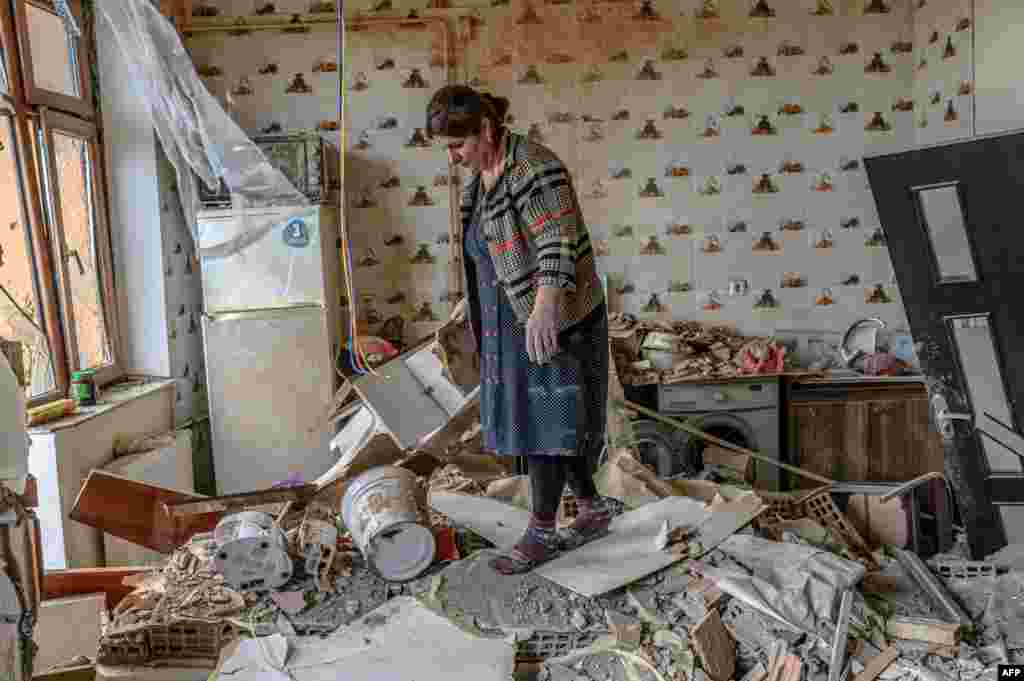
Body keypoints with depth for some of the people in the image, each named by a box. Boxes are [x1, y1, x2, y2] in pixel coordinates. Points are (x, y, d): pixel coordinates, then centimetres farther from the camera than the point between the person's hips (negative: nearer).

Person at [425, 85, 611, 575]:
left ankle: (541, 532, 13)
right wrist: (478, 303, 28)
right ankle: (593, 509, 27)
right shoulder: (480, 176, 10)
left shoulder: (533, 169, -18)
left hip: (551, 320, -9)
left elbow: (557, 242, -28)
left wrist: (544, 306, -41)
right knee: (529, 419, 13)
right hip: (511, 321, 9)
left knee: (542, 420, -1)